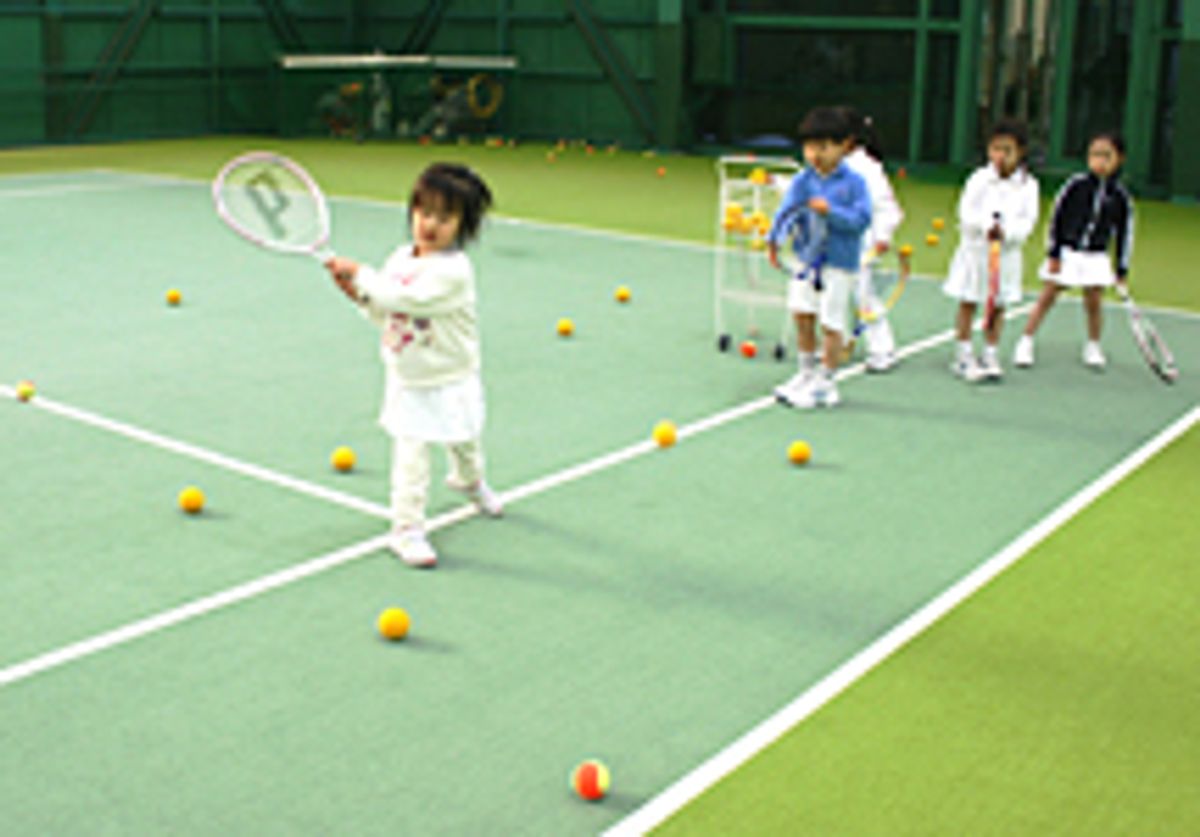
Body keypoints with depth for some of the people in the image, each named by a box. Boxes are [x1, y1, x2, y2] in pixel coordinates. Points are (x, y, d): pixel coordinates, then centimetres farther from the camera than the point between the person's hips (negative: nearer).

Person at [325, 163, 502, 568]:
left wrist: (360, 274, -25)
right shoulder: (400, 258, -1)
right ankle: (406, 528, 4)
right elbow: (385, 315, 9)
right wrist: (360, 295, -10)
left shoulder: (454, 270, -23)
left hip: (450, 383, -3)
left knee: (464, 443, 22)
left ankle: (469, 480, 54)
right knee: (411, 457, -5)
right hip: (408, 383, 3)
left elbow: (407, 299, -33)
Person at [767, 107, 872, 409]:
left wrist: (831, 211, -26)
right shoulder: (803, 180, 1)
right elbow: (787, 209, -8)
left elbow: (861, 219, -15)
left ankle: (825, 383, 11)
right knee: (802, 314, 11)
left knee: (831, 322, -1)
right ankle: (806, 373, 28)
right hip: (808, 257, 5)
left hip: (839, 262, -5)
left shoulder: (853, 183, -9)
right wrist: (774, 239, -23)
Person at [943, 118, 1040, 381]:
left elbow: (1028, 221, -6)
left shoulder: (1028, 185, -2)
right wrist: (987, 225, -27)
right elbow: (966, 213, -11)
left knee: (997, 307, 9)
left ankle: (990, 357, 19)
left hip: (1007, 254, 1)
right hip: (975, 250, -1)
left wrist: (1006, 231, -24)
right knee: (968, 305, 5)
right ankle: (964, 356, 15)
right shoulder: (980, 179, -6)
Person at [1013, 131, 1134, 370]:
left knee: (1093, 303, 6)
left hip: (1096, 258, 2)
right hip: (1066, 253, -1)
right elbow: (1057, 219, -4)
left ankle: (1093, 347, 25)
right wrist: (1053, 254, -7)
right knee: (1047, 298, 2)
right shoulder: (1076, 185, -10)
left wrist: (1122, 270, 5)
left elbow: (1124, 233, 4)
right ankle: (1026, 343, 10)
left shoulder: (1120, 197, -4)